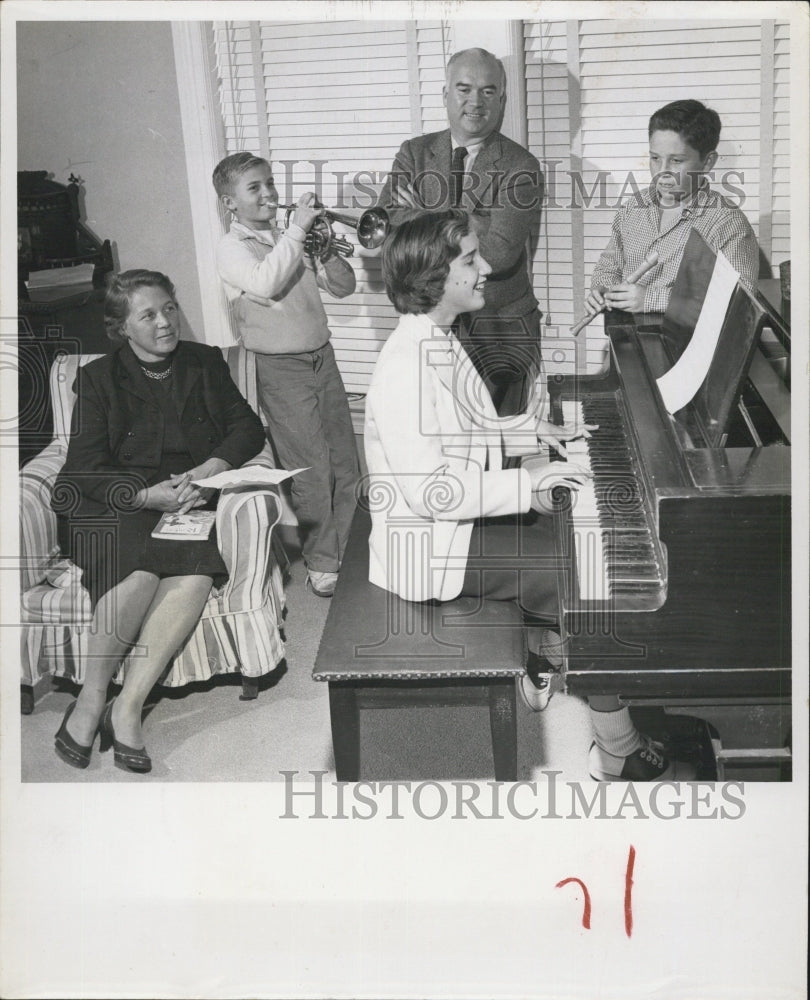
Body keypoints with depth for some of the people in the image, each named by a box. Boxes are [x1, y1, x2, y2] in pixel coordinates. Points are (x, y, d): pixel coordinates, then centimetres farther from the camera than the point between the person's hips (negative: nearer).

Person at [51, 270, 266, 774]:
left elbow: (248, 428, 9)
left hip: (189, 499, 2)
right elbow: (86, 468, -2)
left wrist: (206, 472, -11)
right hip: (115, 505, -2)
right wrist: (149, 495, -20)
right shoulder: (99, 377, 5)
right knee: (140, 572, -34)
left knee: (196, 574, -30)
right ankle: (90, 702, -18)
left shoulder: (205, 363, 14)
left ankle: (127, 708, -25)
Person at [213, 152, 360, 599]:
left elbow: (343, 286, 13)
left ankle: (351, 552, 24)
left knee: (345, 462, 9)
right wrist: (297, 230, -23)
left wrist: (326, 249, -5)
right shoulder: (231, 247, -5)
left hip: (322, 357, 6)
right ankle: (322, 564, 11)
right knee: (311, 468, -3)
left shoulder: (291, 241, 13)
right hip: (282, 369, -6)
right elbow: (265, 283, -26)